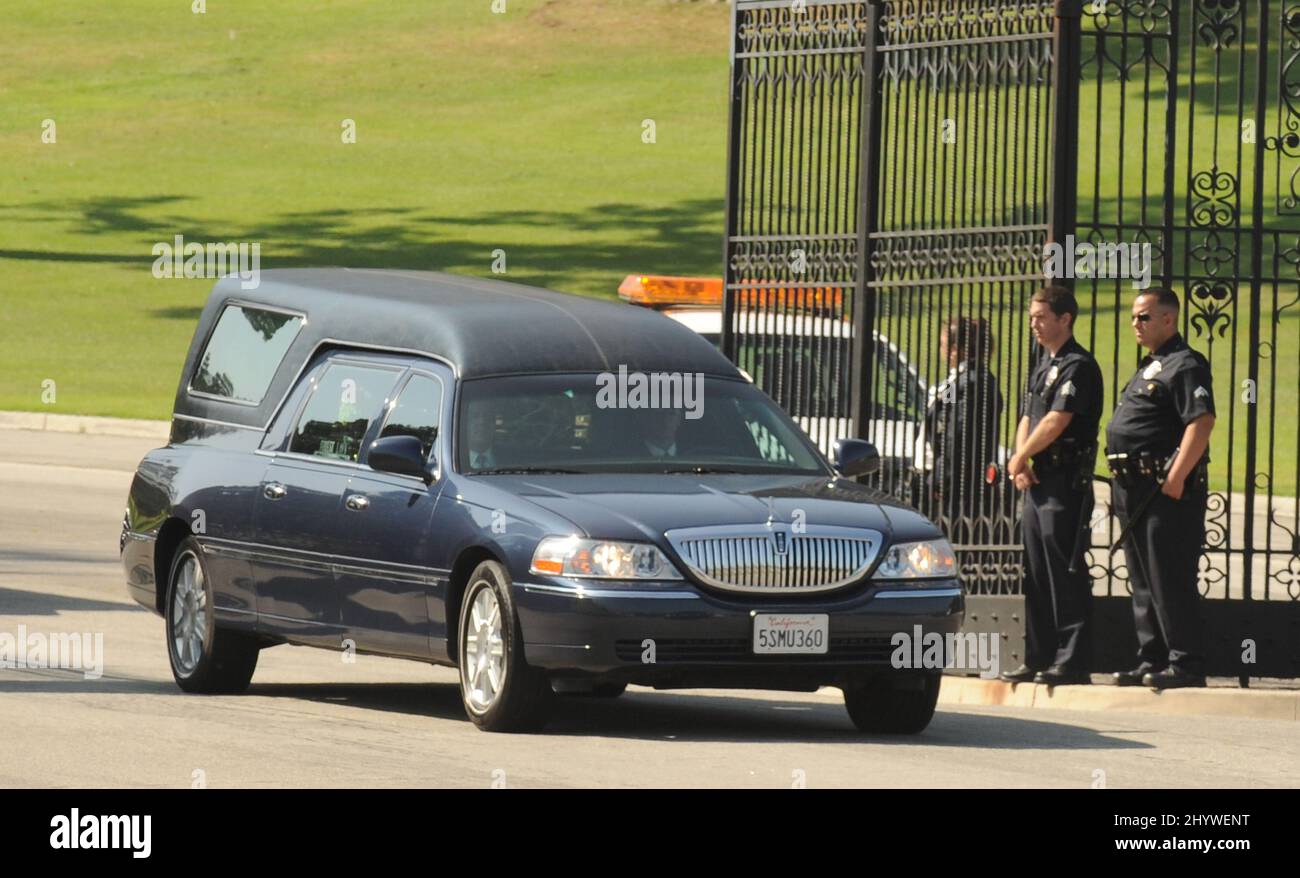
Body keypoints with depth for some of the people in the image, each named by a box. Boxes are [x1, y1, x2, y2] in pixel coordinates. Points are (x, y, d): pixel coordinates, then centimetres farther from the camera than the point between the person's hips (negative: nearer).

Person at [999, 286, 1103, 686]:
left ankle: (1072, 661, -9)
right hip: (1038, 481, 10)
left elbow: (1056, 422, -18)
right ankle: (1038, 659, 16)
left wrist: (1020, 458, -7)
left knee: (1065, 573, -9)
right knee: (1036, 574, 11)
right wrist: (1020, 464, 1)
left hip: (1066, 480, -10)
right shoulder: (1044, 365, 19)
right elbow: (1027, 420, 18)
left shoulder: (1077, 366, -11)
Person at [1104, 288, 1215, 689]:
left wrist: (1176, 477, -26)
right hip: (1136, 488, 10)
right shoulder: (1149, 368, 22)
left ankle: (1186, 663, -10)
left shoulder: (1185, 366, -10)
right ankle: (1151, 661, 17)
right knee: (1144, 584, 12)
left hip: (1168, 490, -10)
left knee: (1170, 581, -11)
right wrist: (1124, 484, 20)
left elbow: (1201, 422, -21)